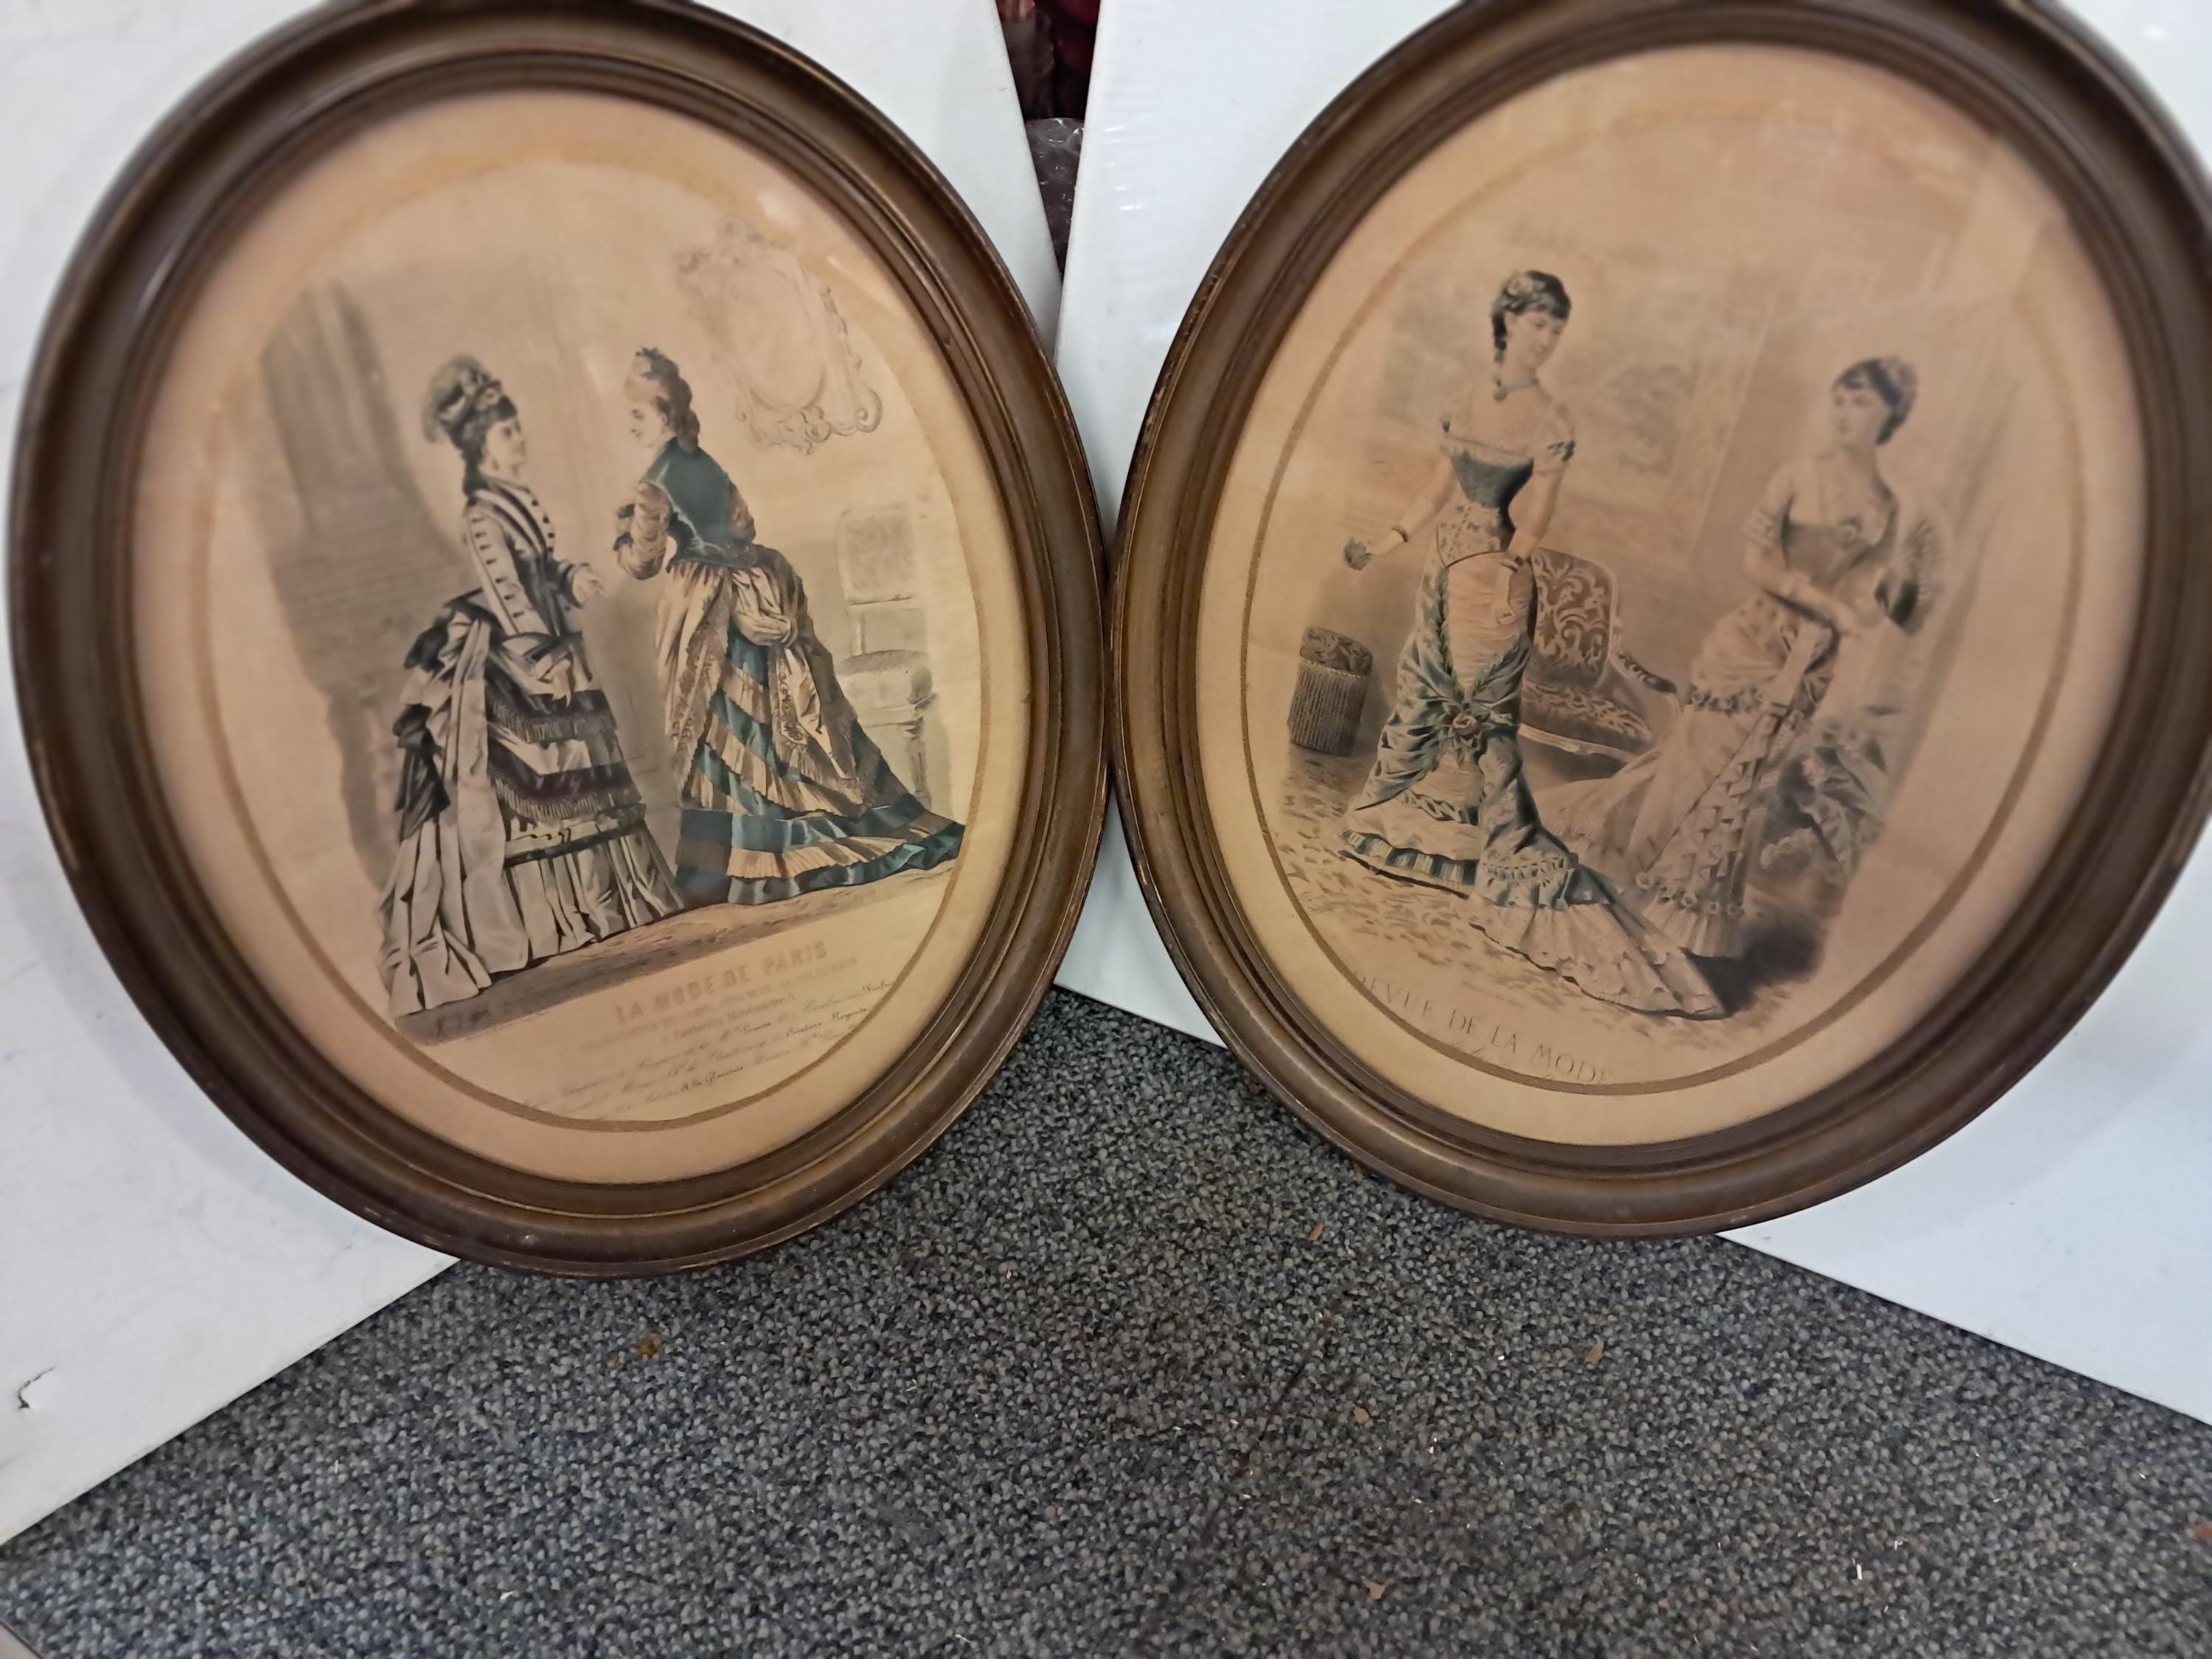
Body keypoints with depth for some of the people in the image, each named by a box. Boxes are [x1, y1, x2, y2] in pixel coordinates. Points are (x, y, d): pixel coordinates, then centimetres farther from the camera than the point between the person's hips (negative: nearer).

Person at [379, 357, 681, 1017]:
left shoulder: (516, 497, 10)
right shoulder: (482, 515, -17)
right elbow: (505, 597, -19)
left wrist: (574, 578, -5)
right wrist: (544, 662, -18)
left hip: (549, 643, 9)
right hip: (515, 662, -9)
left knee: (570, 774, 15)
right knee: (532, 778, -1)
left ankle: (590, 891, 27)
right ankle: (550, 905, 9)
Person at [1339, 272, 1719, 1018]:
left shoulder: (1550, 418, -7)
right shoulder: (1469, 399, 9)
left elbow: (1538, 512, -12)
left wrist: (1512, 564, -26)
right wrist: (1389, 542, 20)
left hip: (1493, 579, -6)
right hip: (1444, 566, 6)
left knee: (1487, 722, -6)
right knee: (1420, 695, 17)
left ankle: (1522, 870, 2)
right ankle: (1389, 827, 36)